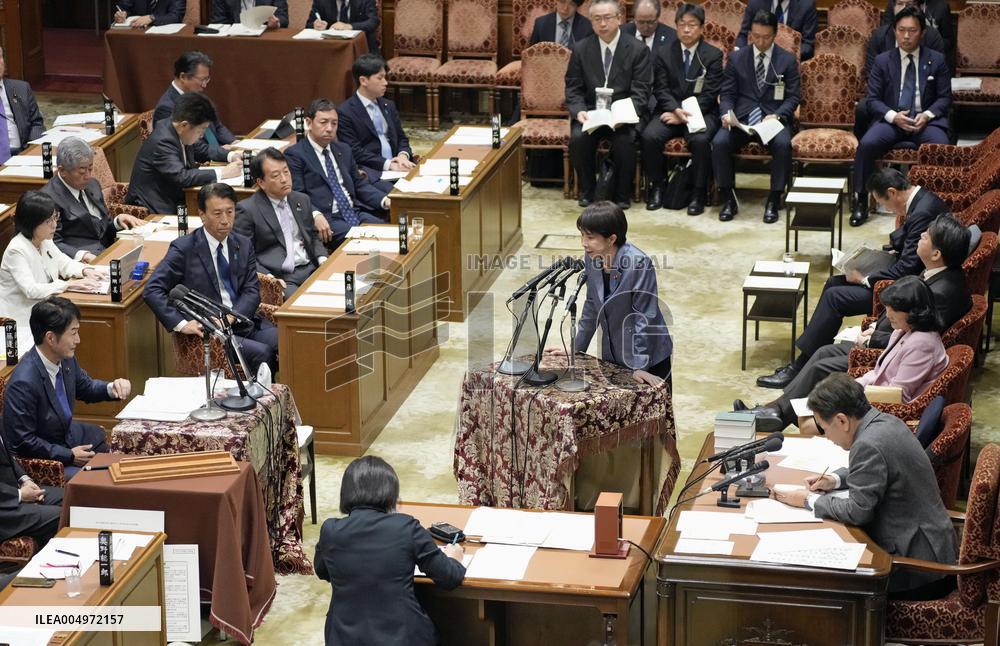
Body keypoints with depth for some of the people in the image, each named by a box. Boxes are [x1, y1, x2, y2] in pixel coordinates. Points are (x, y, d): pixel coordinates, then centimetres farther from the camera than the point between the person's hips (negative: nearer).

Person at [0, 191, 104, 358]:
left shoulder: (45, 241, 4)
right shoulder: (17, 250, -20)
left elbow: (63, 262, 20)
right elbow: (31, 290, -27)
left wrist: (84, 270, 0)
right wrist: (70, 284, -25)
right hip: (23, 321, -8)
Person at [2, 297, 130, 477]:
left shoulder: (65, 359, -7)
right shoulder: (23, 383, -29)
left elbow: (86, 388, 15)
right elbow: (23, 441, -22)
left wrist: (111, 388, -7)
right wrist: (69, 455, -18)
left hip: (70, 435, 8)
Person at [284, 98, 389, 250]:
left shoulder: (343, 150, 22)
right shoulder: (294, 155, 0)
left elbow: (359, 184, 24)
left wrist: (385, 200, 6)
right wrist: (315, 215, -28)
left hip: (354, 213, 7)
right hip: (325, 219, -7)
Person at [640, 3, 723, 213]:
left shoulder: (713, 55, 2)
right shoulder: (663, 54, 8)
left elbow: (709, 94, -5)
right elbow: (661, 89, 1)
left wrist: (686, 114, -17)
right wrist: (676, 110, -19)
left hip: (702, 112, -2)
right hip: (669, 110, 2)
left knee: (700, 140, -34)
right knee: (649, 136, -27)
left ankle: (699, 193, -18)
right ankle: (657, 186, -6)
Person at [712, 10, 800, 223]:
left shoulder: (787, 60, 6)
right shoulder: (736, 58, 10)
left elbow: (793, 97, 3)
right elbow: (727, 94, 8)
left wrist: (776, 115, -16)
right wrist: (726, 113, -14)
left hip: (774, 117, -1)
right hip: (741, 117, 1)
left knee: (783, 144, -35)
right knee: (719, 142, -29)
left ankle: (774, 201, -21)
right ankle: (728, 199, -14)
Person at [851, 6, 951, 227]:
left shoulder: (937, 60, 9)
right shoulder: (882, 61, 9)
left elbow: (945, 97, 7)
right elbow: (872, 99, 5)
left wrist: (927, 115, -13)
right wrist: (893, 116, -14)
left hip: (926, 120, 0)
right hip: (891, 119, 1)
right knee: (866, 144, -30)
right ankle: (861, 202, -17)